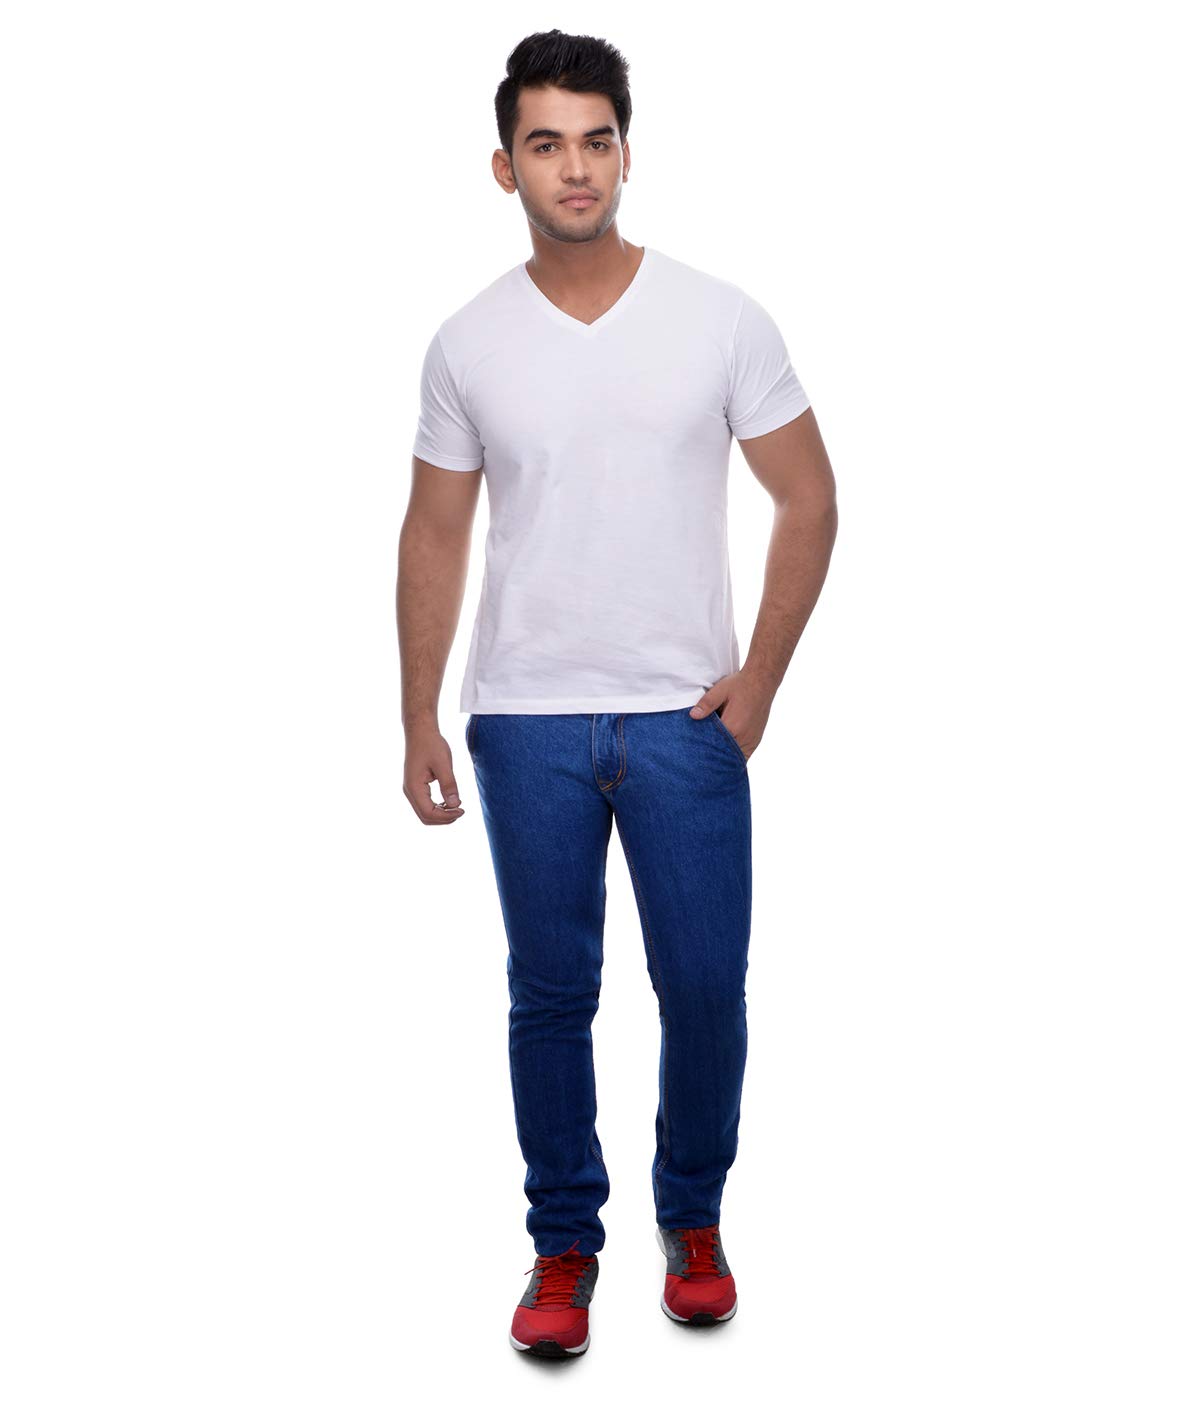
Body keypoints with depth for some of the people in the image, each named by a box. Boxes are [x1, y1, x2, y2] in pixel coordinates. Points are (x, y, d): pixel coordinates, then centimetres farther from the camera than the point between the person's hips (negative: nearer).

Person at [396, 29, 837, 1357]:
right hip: (526, 723, 1)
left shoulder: (721, 320, -2)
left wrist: (760, 677, -4)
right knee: (550, 995, 8)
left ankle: (693, 1218, 30)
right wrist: (419, 722, 5)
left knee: (705, 987, 6)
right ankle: (563, 1243, 25)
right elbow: (435, 537, 8)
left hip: (684, 716, 0)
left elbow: (807, 501, 3)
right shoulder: (467, 344, 1)